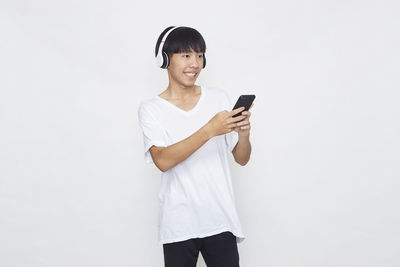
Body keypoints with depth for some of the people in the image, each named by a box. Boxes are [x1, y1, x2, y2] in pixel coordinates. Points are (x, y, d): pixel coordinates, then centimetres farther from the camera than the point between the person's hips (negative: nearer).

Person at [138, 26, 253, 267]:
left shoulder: (219, 98, 6)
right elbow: (163, 161, -19)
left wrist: (243, 134, -14)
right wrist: (210, 130, -26)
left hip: (221, 220, 2)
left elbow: (242, 159, 7)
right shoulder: (151, 109, -2)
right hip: (178, 226, -2)